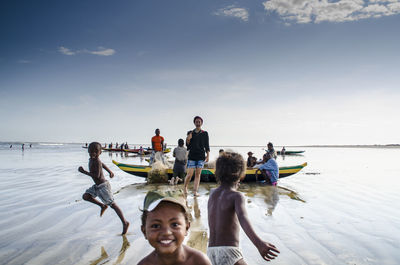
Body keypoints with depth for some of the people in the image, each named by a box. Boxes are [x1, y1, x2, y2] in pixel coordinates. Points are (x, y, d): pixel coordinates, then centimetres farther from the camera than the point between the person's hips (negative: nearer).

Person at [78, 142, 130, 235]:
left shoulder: (96, 161, -20)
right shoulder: (91, 159, 8)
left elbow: (97, 175, -27)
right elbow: (102, 164, 24)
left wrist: (84, 172, -22)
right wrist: (110, 171, 34)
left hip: (103, 186, -9)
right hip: (97, 186, 9)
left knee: (113, 205, -3)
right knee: (85, 196, 1)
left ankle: (125, 223, 5)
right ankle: (103, 206, 15)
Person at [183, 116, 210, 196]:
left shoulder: (205, 133, 7)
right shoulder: (190, 133, 7)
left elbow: (207, 145, 7)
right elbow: (188, 146, 7)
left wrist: (208, 155, -2)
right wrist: (188, 140, -12)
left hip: (201, 157, 1)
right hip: (192, 156, 0)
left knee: (198, 174, 1)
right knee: (189, 174, -4)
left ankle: (195, 191, 4)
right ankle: (185, 187, 21)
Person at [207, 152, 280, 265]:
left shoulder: (212, 194, 13)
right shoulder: (237, 196, -6)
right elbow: (242, 217, -26)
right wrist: (258, 242, -42)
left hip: (211, 252, 7)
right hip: (228, 252, -7)